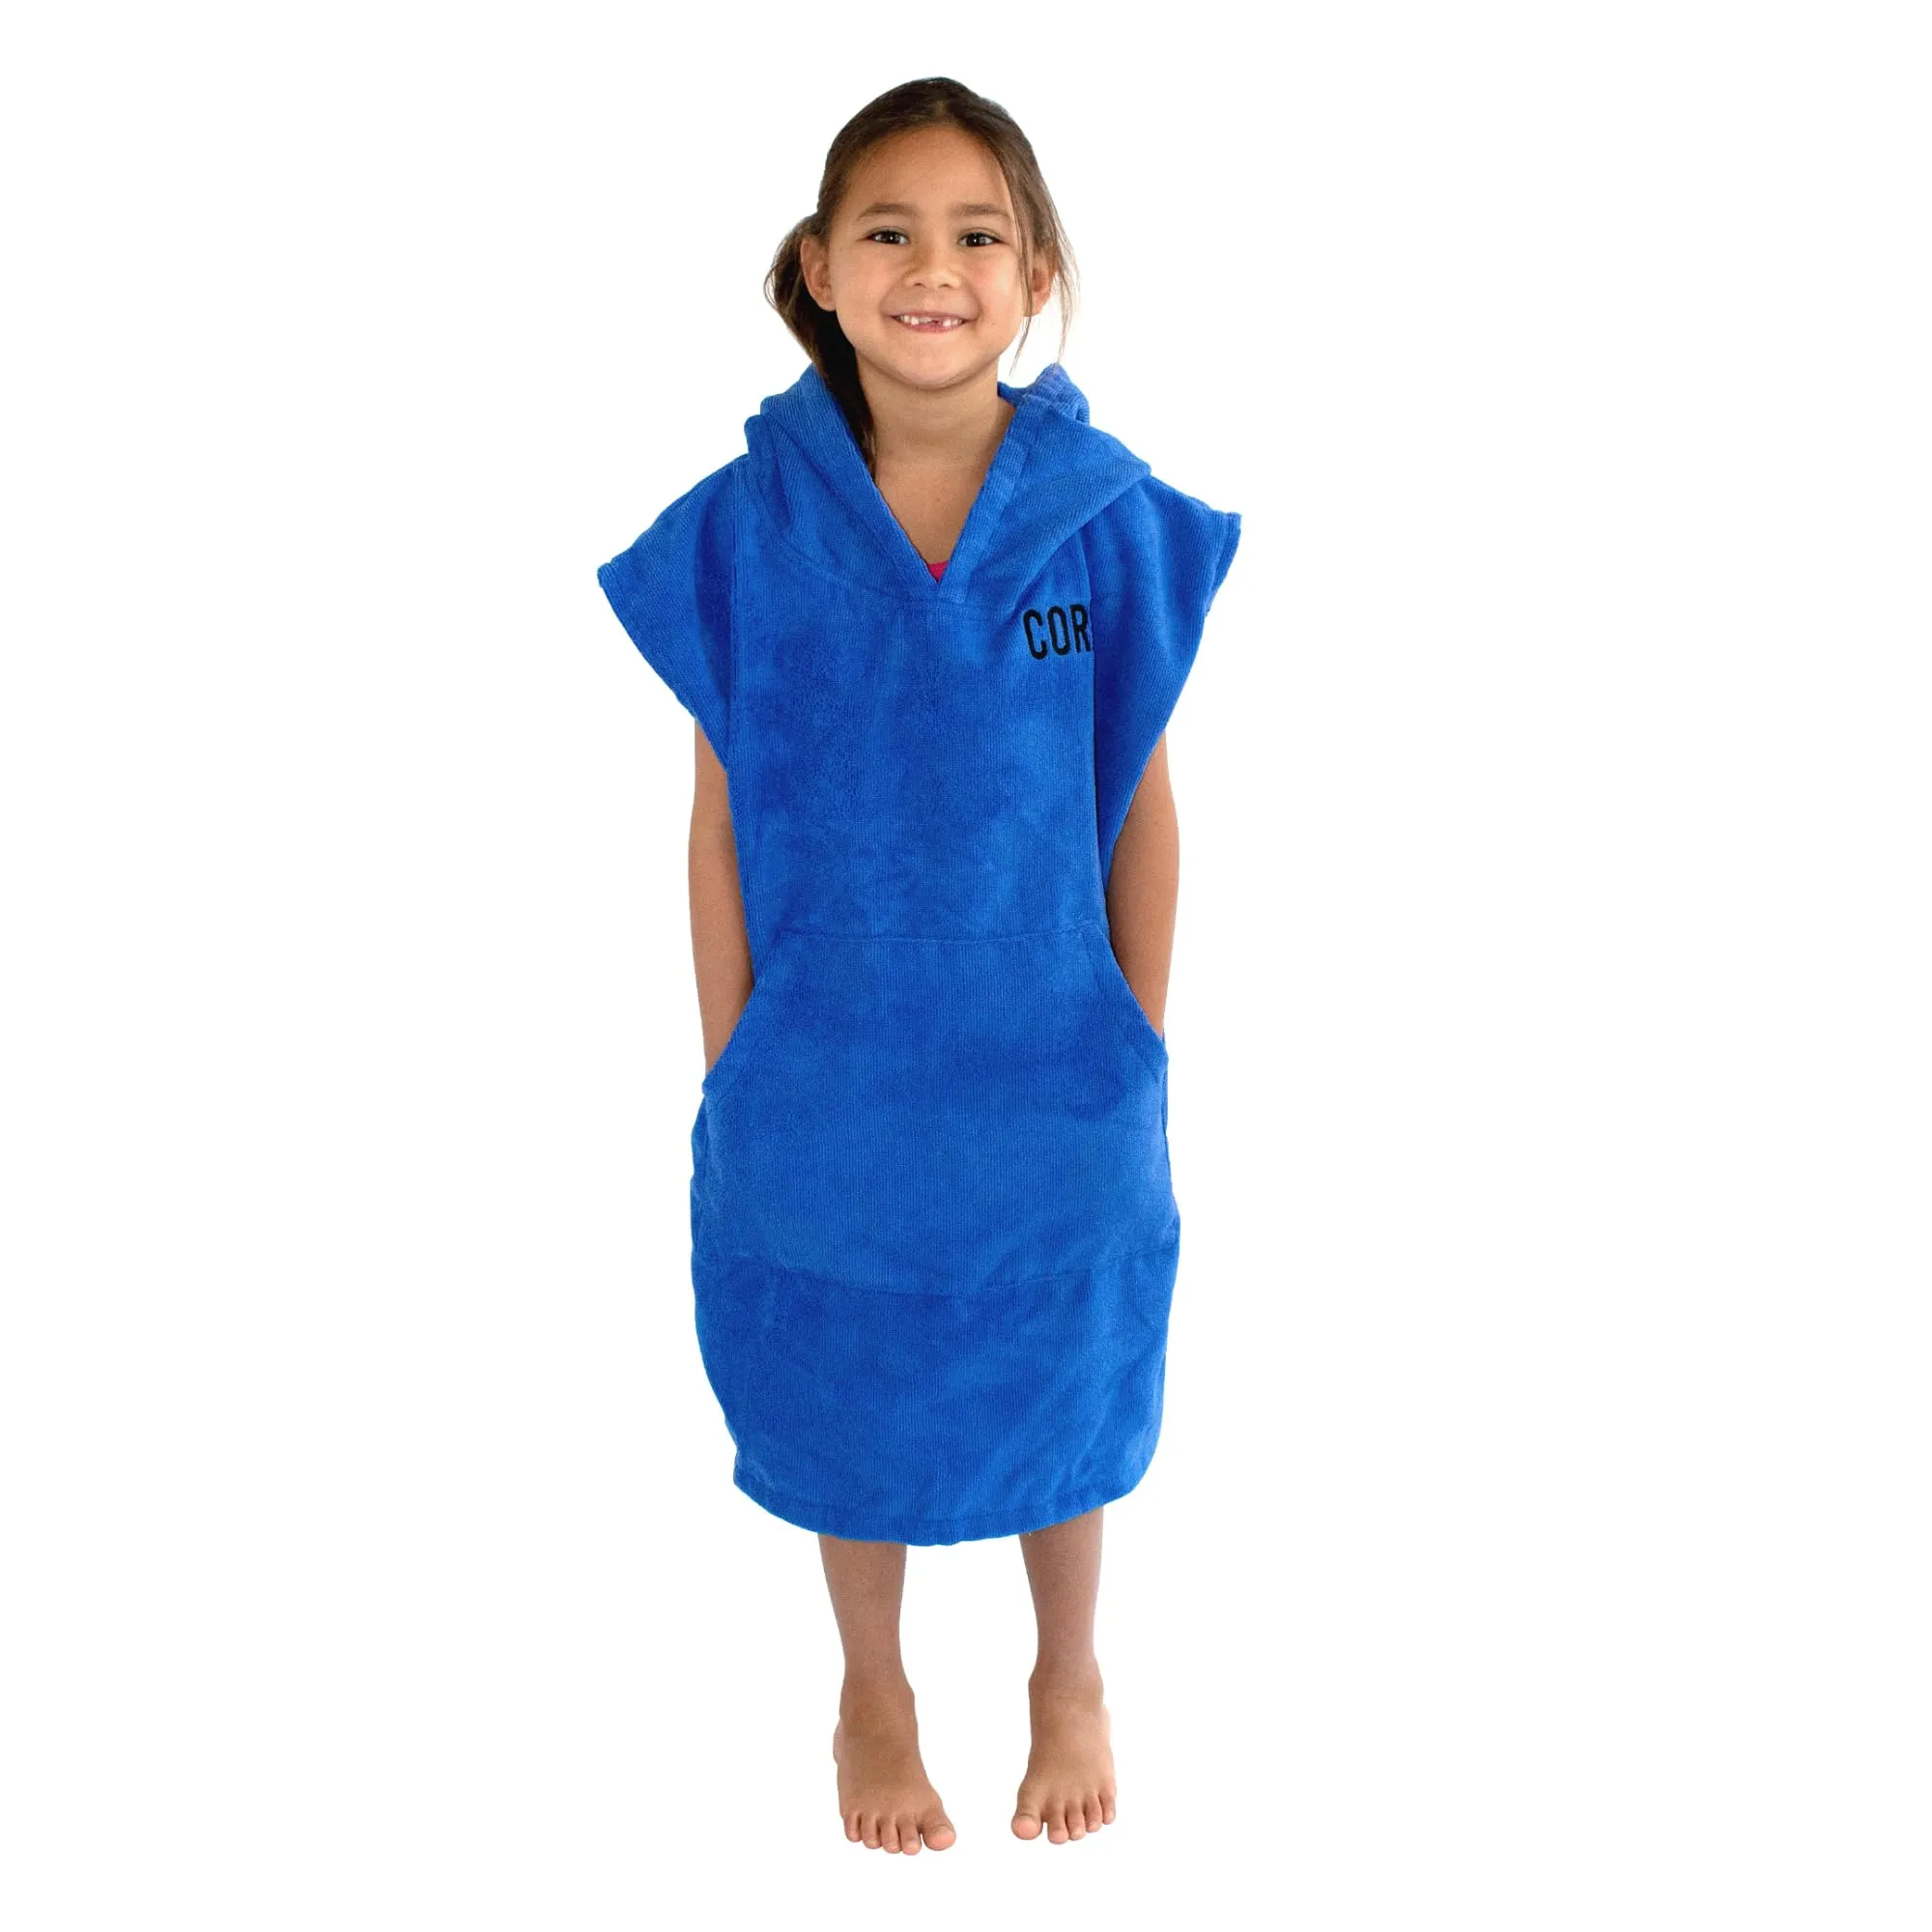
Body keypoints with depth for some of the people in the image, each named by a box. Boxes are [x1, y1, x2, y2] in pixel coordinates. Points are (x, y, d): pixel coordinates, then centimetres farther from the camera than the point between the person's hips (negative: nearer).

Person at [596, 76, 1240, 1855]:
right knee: (848, 1400, 19)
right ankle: (875, 1695, 47)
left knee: (1058, 1391, 19)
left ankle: (1071, 1679, 49)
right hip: (823, 1081, 0)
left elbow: (1142, 810, -4)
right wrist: (727, 1085, -1)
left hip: (1049, 1076, 0)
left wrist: (1146, 1083, -1)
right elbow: (725, 823, -4)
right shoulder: (747, 527, -10)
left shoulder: (1106, 518, -11)